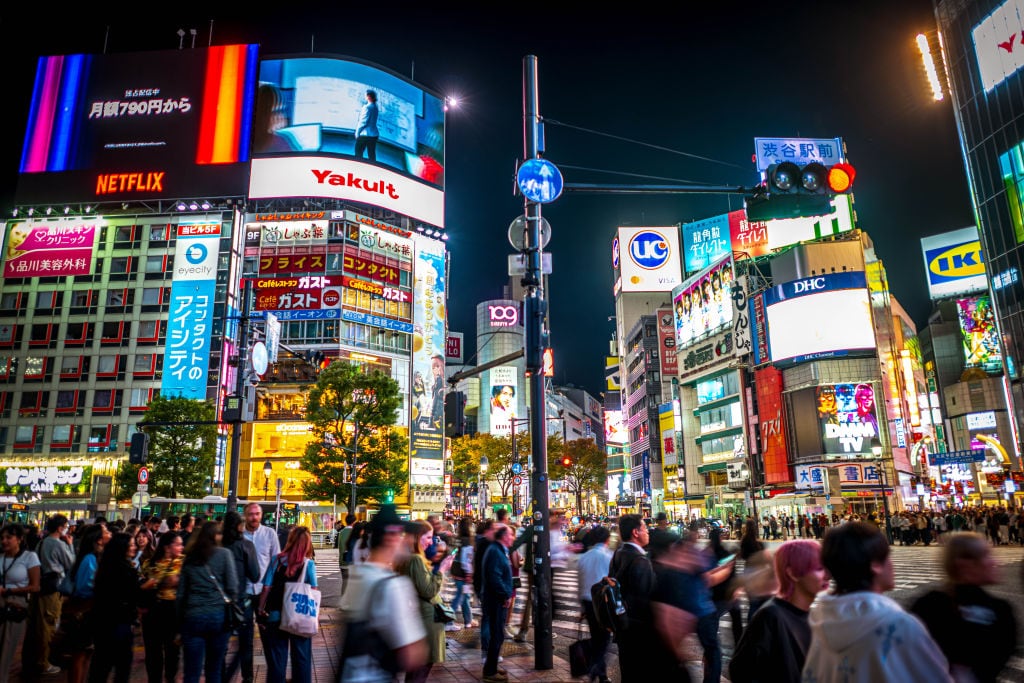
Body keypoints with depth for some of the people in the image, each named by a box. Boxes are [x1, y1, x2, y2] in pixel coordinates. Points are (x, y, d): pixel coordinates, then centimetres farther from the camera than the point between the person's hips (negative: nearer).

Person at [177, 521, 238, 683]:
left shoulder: (189, 557, 8)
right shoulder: (224, 554, -2)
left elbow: (181, 593, 7)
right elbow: (232, 587, -7)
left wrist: (180, 619, 13)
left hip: (193, 616, 2)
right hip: (218, 616, -2)